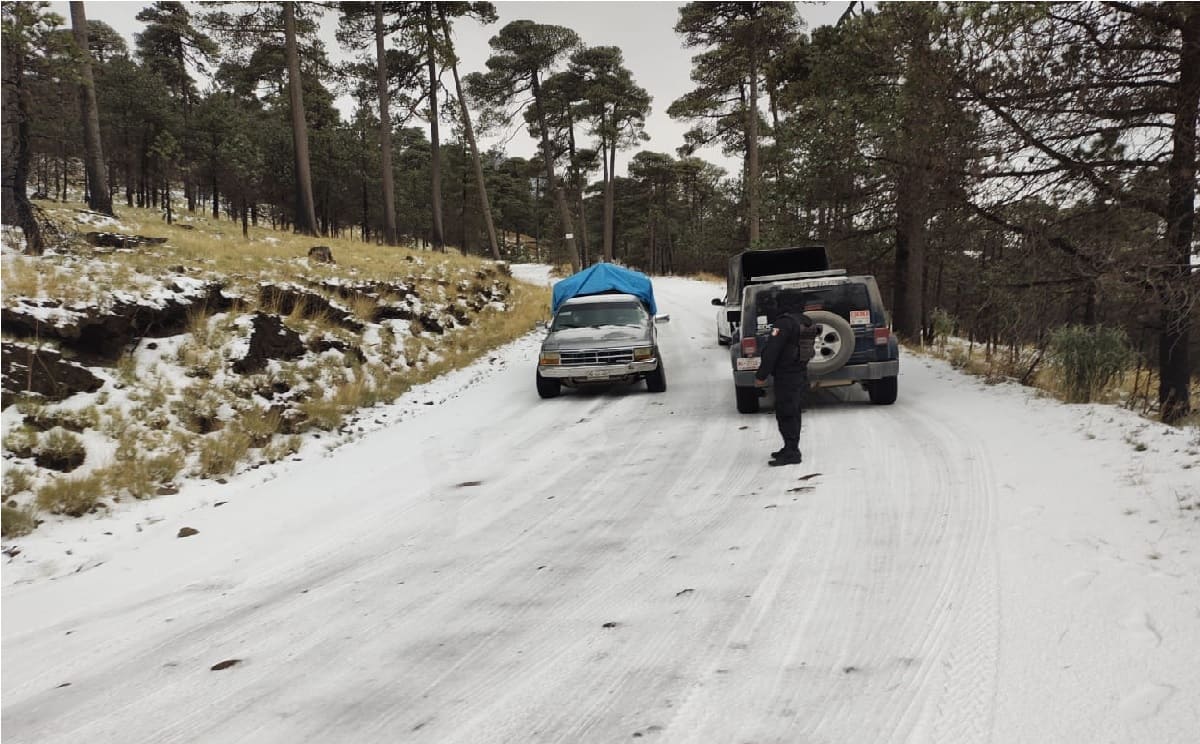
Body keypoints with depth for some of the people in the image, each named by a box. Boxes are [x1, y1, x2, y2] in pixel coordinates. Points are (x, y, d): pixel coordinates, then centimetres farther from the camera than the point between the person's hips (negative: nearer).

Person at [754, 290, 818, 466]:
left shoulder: (784, 323, -19)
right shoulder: (805, 322, 11)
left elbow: (771, 352, -21)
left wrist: (761, 376, -17)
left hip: (786, 376, -10)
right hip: (801, 372, 10)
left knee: (785, 414, -6)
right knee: (792, 413, 17)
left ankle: (791, 452, -5)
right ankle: (791, 448, 26)